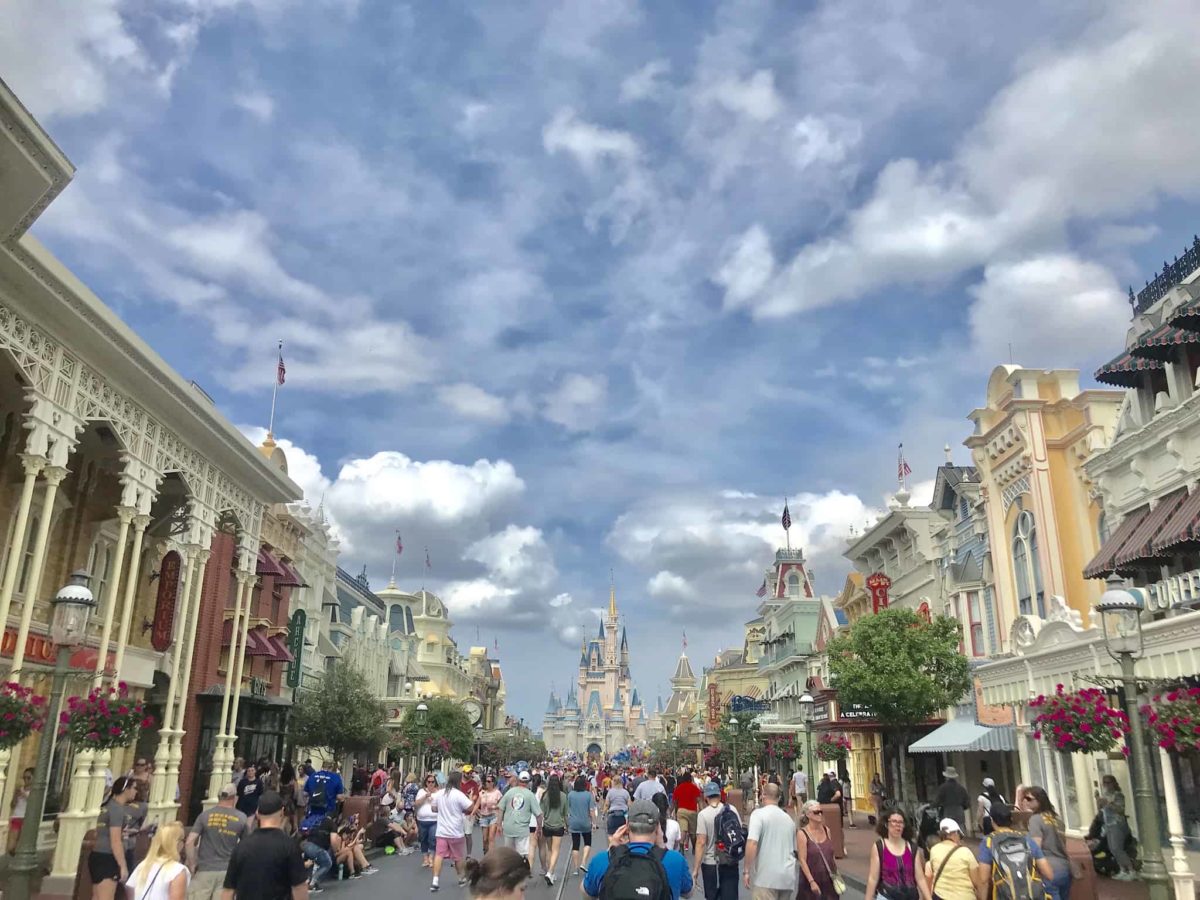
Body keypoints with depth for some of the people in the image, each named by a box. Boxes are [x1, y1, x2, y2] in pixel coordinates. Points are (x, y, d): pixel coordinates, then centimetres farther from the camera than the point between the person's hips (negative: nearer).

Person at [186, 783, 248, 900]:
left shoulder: (205, 815, -3)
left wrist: (192, 864, 1)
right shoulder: (241, 818, -1)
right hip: (227, 871, 1)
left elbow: (190, 841, -9)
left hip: (205, 869, -1)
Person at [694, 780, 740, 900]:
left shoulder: (703, 814, -13)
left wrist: (696, 868, -12)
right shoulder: (732, 809, -2)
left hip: (711, 863, -3)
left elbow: (701, 842, -16)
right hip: (731, 862, 3)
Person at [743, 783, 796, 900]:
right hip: (788, 876, 7)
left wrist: (746, 870, -13)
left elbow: (752, 843, -18)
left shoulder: (759, 813, -6)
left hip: (766, 876, -6)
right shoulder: (789, 818, 14)